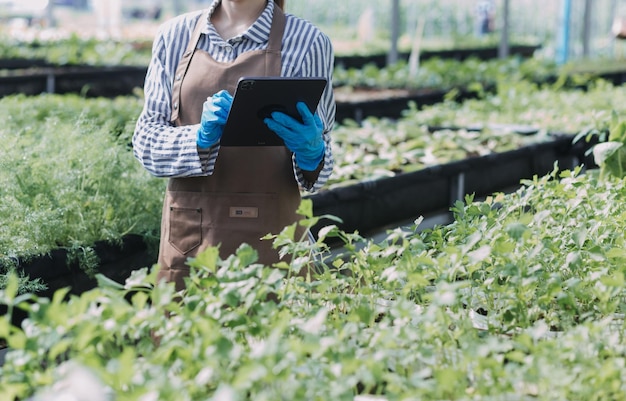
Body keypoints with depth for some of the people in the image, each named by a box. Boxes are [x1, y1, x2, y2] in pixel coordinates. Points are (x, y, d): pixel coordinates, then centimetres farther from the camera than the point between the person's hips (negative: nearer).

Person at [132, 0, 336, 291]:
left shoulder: (307, 42, -1)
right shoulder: (175, 35, 5)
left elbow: (317, 153, 4)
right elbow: (146, 139, 2)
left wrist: (311, 152, -19)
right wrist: (201, 138, -17)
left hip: (268, 235, -2)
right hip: (188, 236, 2)